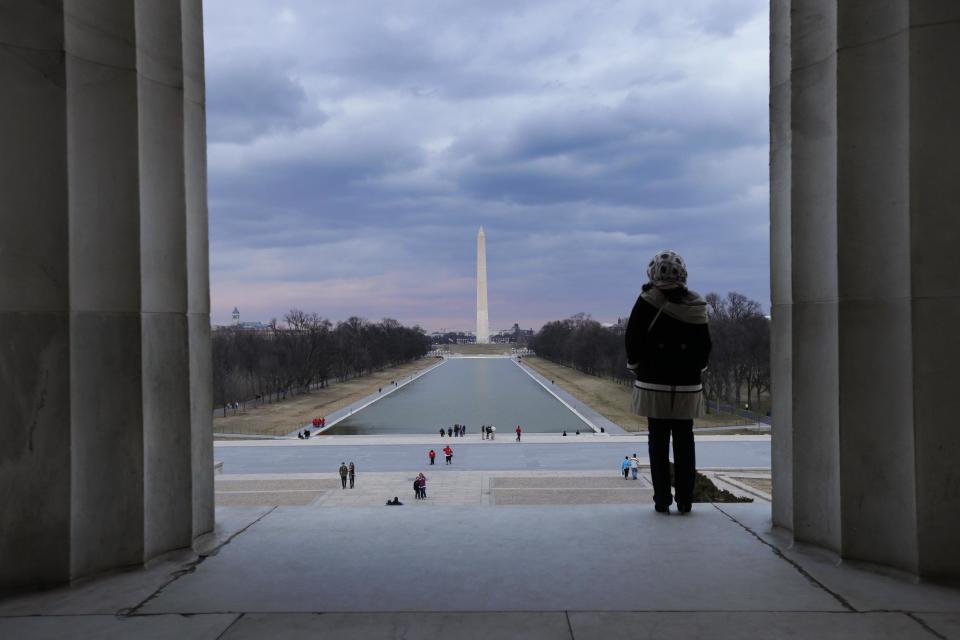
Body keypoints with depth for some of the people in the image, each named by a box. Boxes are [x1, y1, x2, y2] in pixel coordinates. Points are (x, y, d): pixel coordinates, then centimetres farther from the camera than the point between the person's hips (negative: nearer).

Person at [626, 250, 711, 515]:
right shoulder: (695, 306, 0)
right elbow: (705, 346, 6)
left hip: (654, 382, -2)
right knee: (684, 441, 8)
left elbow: (632, 339, -6)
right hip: (687, 384, 2)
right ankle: (685, 500, 9)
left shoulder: (647, 302, -9)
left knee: (658, 441, 4)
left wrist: (635, 365, 11)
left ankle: (662, 500, 5)